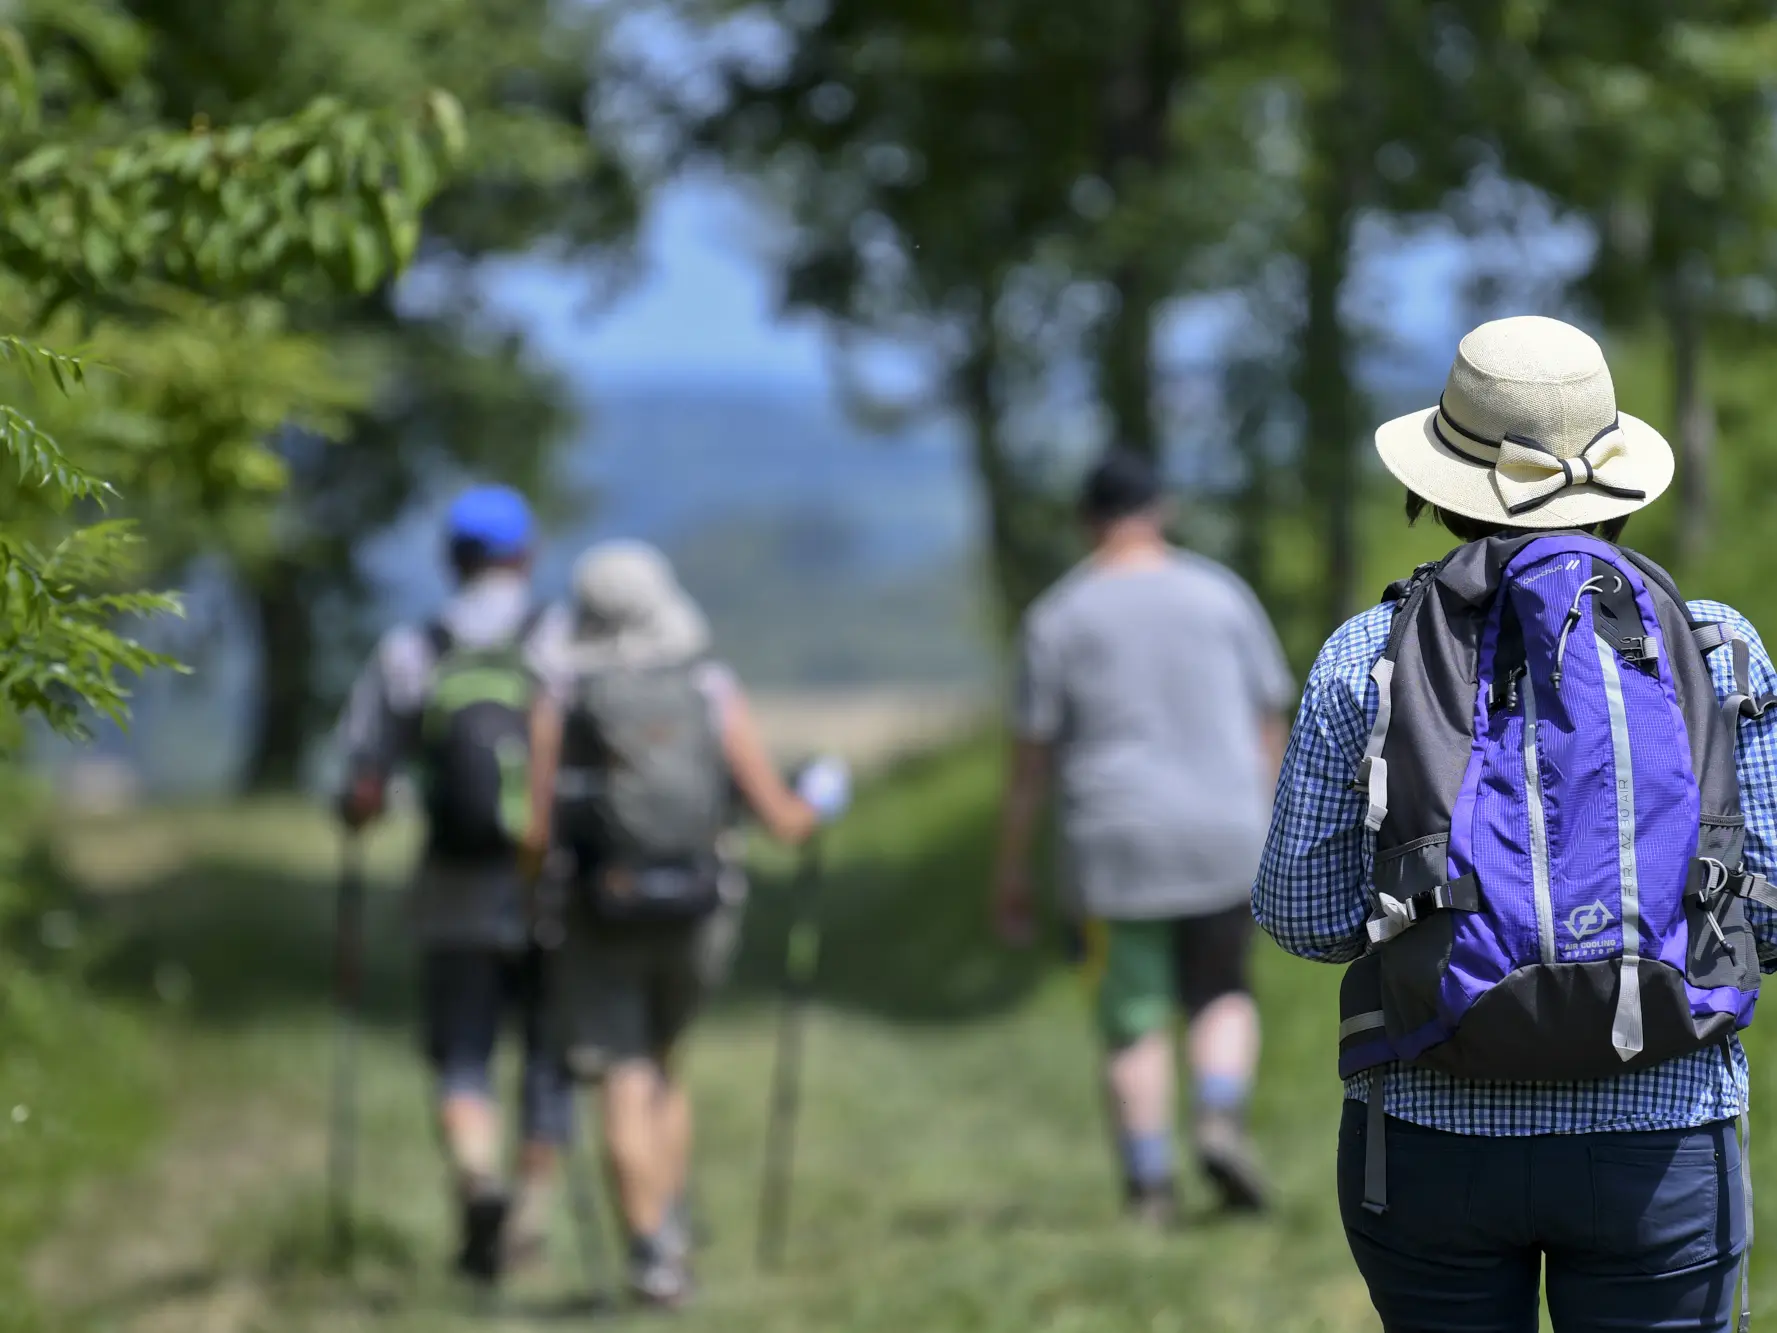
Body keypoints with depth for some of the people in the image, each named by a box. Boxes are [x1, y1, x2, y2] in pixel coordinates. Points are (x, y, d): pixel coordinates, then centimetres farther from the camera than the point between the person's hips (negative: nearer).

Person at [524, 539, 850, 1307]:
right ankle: (672, 1229, 16)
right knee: (661, 1065, 23)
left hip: (602, 918, -2)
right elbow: (782, 822, 0)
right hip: (696, 916, 2)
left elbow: (536, 834, -8)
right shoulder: (716, 696, 0)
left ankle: (653, 1250, -8)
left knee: (625, 1086, 2)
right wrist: (817, 804, 23)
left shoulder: (561, 705, -4)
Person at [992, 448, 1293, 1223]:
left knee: (1136, 1019, 6)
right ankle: (1221, 1119, -9)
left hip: (1119, 846, -1)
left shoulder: (1059, 617, -1)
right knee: (1222, 993, 16)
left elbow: (1031, 756, -2)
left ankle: (1149, 1188, 1)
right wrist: (1269, 832, 16)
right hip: (1223, 838, 1)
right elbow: (1269, 723, 7)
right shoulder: (1220, 595, 5)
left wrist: (1011, 870, 5)